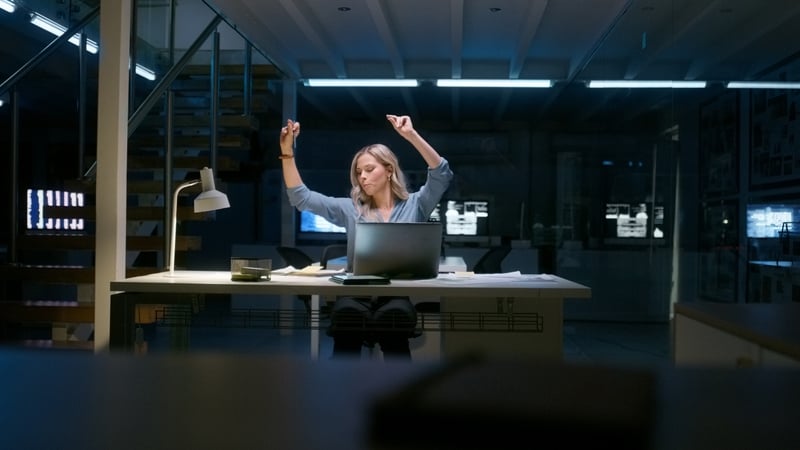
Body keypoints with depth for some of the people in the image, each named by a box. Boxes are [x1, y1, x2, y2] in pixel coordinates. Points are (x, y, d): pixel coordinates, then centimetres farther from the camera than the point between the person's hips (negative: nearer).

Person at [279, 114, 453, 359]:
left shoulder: (414, 205, 12)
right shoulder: (351, 209, 16)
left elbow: (442, 174, -3)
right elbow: (301, 198, 12)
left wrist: (411, 135, -11)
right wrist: (287, 151, 2)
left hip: (398, 297, -1)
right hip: (357, 295, 1)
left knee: (392, 315, -38)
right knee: (347, 313, -36)